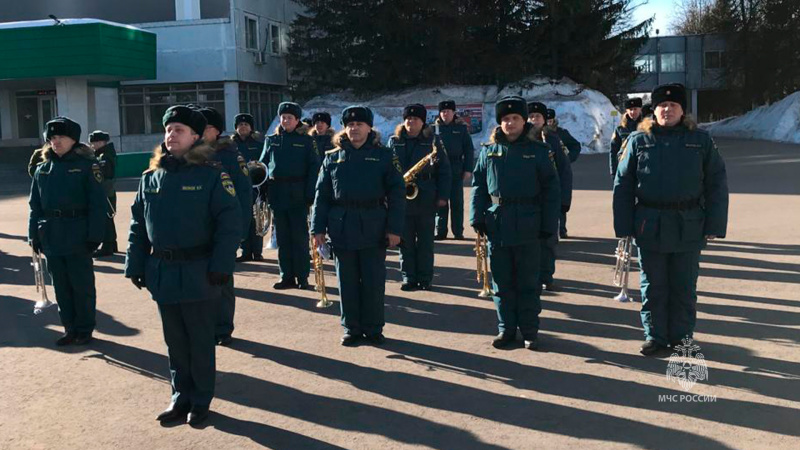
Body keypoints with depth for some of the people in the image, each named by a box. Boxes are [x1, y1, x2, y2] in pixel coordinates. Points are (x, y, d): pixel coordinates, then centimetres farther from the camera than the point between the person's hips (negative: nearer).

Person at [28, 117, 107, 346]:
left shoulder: (87, 165, -6)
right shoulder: (42, 168, 9)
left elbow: (97, 204, -10)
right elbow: (35, 205, 12)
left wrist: (95, 235, -15)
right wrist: (34, 235, 5)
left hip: (78, 237, -5)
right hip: (51, 238, 5)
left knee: (82, 286, 5)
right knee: (61, 286, 12)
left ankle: (84, 329, 18)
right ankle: (70, 329, 24)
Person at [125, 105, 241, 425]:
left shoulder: (211, 174, -8)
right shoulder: (151, 177, 7)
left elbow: (230, 222, -13)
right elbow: (138, 224, 11)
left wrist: (221, 265, -18)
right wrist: (135, 265, 6)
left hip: (198, 273, -5)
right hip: (162, 273, 5)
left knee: (200, 341, 8)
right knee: (175, 341, 15)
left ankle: (201, 400, 22)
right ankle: (181, 396, 29)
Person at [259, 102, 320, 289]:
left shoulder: (306, 140, 2)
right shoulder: (271, 140, 11)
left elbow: (314, 167, -3)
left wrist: (310, 193, -13)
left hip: (298, 194, -3)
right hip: (277, 194, 3)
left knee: (300, 237, 1)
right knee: (282, 237, 7)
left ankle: (302, 277, 9)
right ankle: (287, 277, 15)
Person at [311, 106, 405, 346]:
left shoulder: (384, 156, 3)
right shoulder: (332, 158, 8)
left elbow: (396, 194, -1)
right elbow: (321, 195, 7)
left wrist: (395, 228, -8)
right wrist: (318, 228, 0)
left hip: (374, 228, -2)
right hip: (342, 228, 2)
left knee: (374, 281, 4)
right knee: (347, 282, 8)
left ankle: (373, 328, 18)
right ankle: (351, 329, 20)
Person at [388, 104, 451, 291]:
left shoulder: (432, 142, 2)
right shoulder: (394, 142, 6)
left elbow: (444, 170, 1)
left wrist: (443, 196, -6)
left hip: (426, 200, -1)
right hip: (401, 199, 1)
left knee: (425, 241, 6)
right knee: (405, 241, 6)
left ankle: (425, 278, 15)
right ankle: (408, 277, 15)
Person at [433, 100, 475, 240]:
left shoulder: (461, 127, 4)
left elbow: (469, 149, 3)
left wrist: (468, 169, -4)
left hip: (456, 171, -1)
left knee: (457, 202, 4)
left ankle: (458, 232, 10)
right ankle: (440, 232, 11)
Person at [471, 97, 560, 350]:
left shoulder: (538, 151, 1)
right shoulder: (489, 151, 7)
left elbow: (551, 190, -1)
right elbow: (478, 186, 8)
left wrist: (549, 225, -6)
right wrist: (477, 218, -2)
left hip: (527, 227, -2)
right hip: (496, 225, 2)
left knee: (528, 283, 6)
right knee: (502, 282, 10)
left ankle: (530, 331, 18)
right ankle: (506, 329, 22)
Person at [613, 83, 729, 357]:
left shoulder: (701, 141, 3)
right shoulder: (639, 140, 2)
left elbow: (716, 185, 3)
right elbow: (623, 185, 1)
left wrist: (714, 226, -3)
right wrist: (623, 226, -4)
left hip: (689, 228, 0)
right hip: (650, 227, 0)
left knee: (684, 289, 9)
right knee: (653, 288, 8)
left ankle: (681, 338, 23)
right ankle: (655, 338, 21)